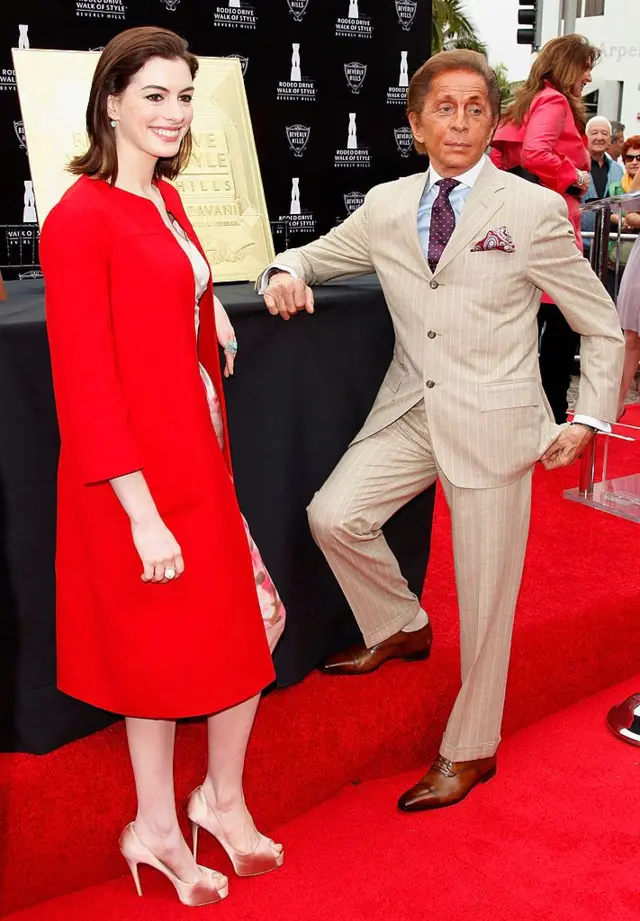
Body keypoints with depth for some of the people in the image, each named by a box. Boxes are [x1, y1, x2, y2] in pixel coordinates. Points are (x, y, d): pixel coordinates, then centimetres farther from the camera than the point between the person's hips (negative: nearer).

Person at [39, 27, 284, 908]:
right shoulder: (81, 217, -16)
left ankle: (221, 798, 36)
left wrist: (216, 457, 13)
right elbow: (84, 380, -19)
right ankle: (157, 831, 34)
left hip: (198, 455, 8)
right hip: (135, 475, -8)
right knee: (162, 652, 9)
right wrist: (141, 513, -20)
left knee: (245, 631, 13)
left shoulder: (167, 202, 10)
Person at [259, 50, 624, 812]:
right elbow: (314, 256, 18)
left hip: (492, 421, -4)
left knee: (485, 598, 4)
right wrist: (285, 273, -6)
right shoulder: (385, 207, 5)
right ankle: (398, 627, 18)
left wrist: (588, 418, -6)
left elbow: (602, 328, 2)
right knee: (334, 516, -13)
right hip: (410, 410, 4)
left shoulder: (534, 211, -5)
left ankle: (469, 751, 25)